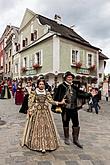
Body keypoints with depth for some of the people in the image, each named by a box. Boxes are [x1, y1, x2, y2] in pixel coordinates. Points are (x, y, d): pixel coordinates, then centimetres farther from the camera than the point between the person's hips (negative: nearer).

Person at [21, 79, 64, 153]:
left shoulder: (47, 93, 7)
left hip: (45, 111, 3)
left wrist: (59, 102, -6)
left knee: (46, 126, 2)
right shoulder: (33, 92, -2)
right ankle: (37, 144, 15)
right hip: (36, 111, -2)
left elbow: (51, 101, 3)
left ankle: (45, 144, 12)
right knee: (37, 127, 1)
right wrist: (30, 111, -8)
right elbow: (30, 102, -2)